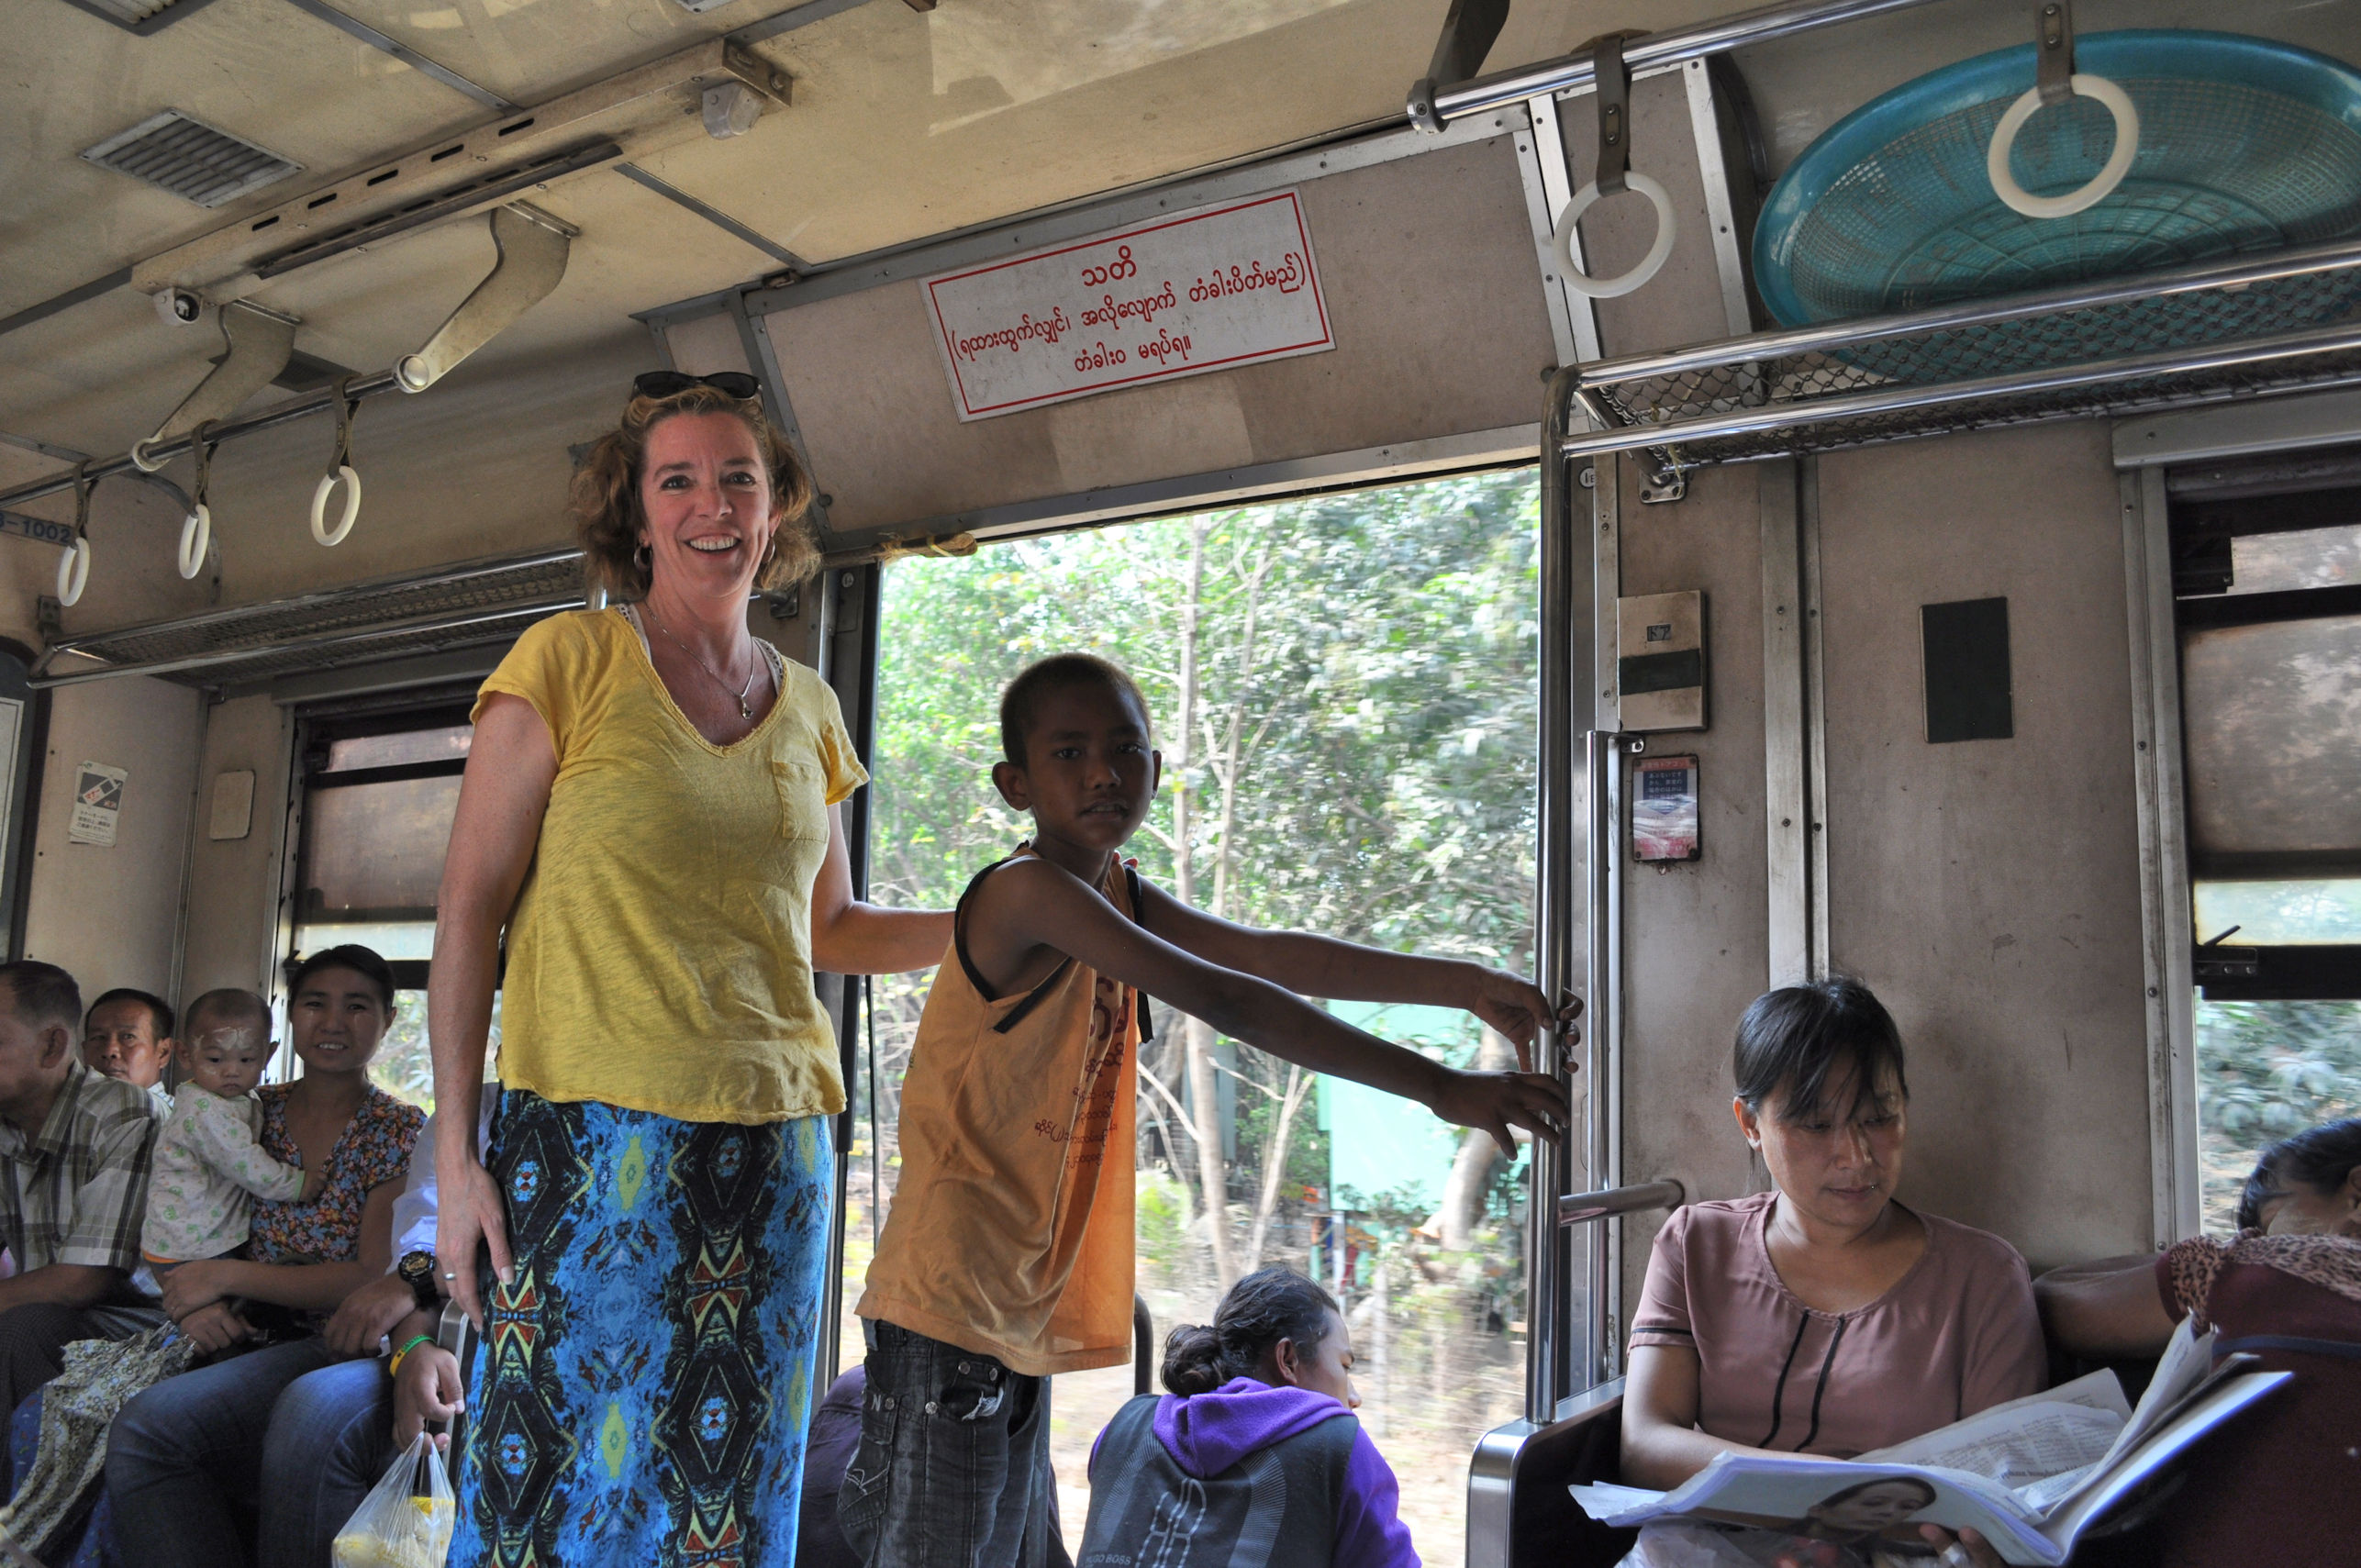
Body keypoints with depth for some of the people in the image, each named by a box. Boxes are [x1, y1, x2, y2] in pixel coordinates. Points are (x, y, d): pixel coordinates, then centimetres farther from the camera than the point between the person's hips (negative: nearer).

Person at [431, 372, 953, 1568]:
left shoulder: (807, 709, 12)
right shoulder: (567, 662, -1)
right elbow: (469, 910, -3)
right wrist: (455, 1152, -8)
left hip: (771, 1142, 4)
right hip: (589, 1139, -4)